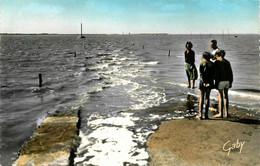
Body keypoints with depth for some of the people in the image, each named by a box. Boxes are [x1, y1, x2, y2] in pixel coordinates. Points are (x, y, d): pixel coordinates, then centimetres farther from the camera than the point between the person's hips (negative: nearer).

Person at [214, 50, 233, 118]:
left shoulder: (217, 62, -10)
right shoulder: (227, 62, 8)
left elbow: (217, 74, -15)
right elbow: (230, 73, 9)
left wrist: (216, 83, -11)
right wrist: (230, 82, 15)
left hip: (221, 81, -6)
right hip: (227, 81, 6)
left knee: (220, 97, 1)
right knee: (225, 97, 13)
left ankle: (220, 113, 7)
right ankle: (226, 113, 17)